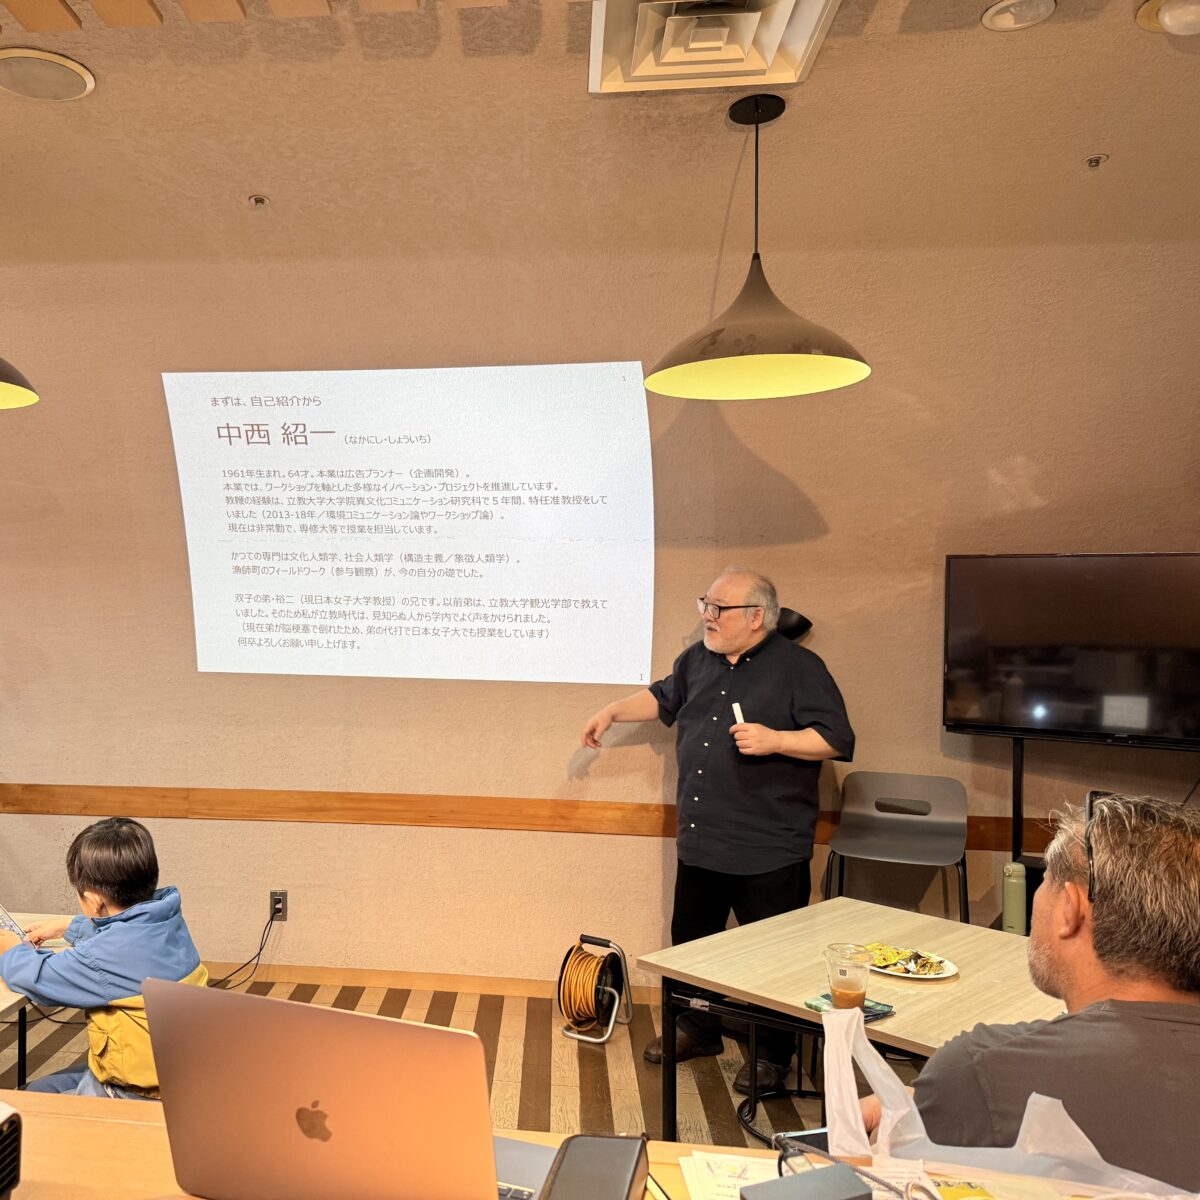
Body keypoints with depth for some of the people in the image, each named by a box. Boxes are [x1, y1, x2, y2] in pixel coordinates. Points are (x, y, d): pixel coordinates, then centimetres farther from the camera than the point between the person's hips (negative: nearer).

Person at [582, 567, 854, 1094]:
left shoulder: (799, 668, -10)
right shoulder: (697, 660, 9)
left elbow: (837, 740, -13)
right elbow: (663, 697, 27)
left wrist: (775, 740, -24)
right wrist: (612, 711, 20)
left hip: (769, 851, -6)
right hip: (700, 842, 7)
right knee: (691, 941, 19)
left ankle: (771, 1055, 24)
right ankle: (699, 1029, 40)